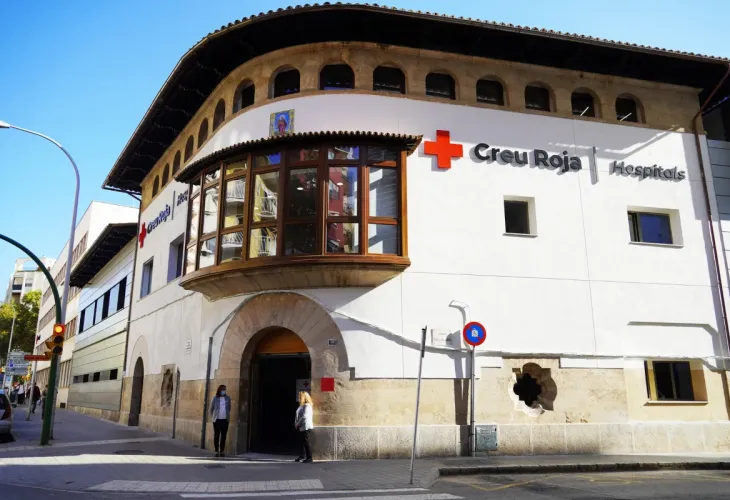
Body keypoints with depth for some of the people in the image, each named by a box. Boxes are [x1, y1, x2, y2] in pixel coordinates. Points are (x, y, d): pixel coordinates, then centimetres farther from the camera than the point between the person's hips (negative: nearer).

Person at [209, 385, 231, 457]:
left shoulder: (228, 398, 5)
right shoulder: (215, 399, 0)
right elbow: (211, 408, 9)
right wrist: (212, 417, 10)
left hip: (225, 420, 1)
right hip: (217, 420, -1)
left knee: (223, 436, 3)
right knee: (216, 435, 2)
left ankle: (222, 451, 10)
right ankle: (216, 451, 10)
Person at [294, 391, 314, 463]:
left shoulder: (307, 406, -14)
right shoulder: (301, 406, 15)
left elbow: (304, 416, -21)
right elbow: (298, 415, 20)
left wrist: (298, 424, -13)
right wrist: (296, 424, 7)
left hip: (306, 427, -9)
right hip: (301, 427, 9)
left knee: (306, 442, -7)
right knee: (302, 441, 15)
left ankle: (309, 458, -2)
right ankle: (302, 456, 25)